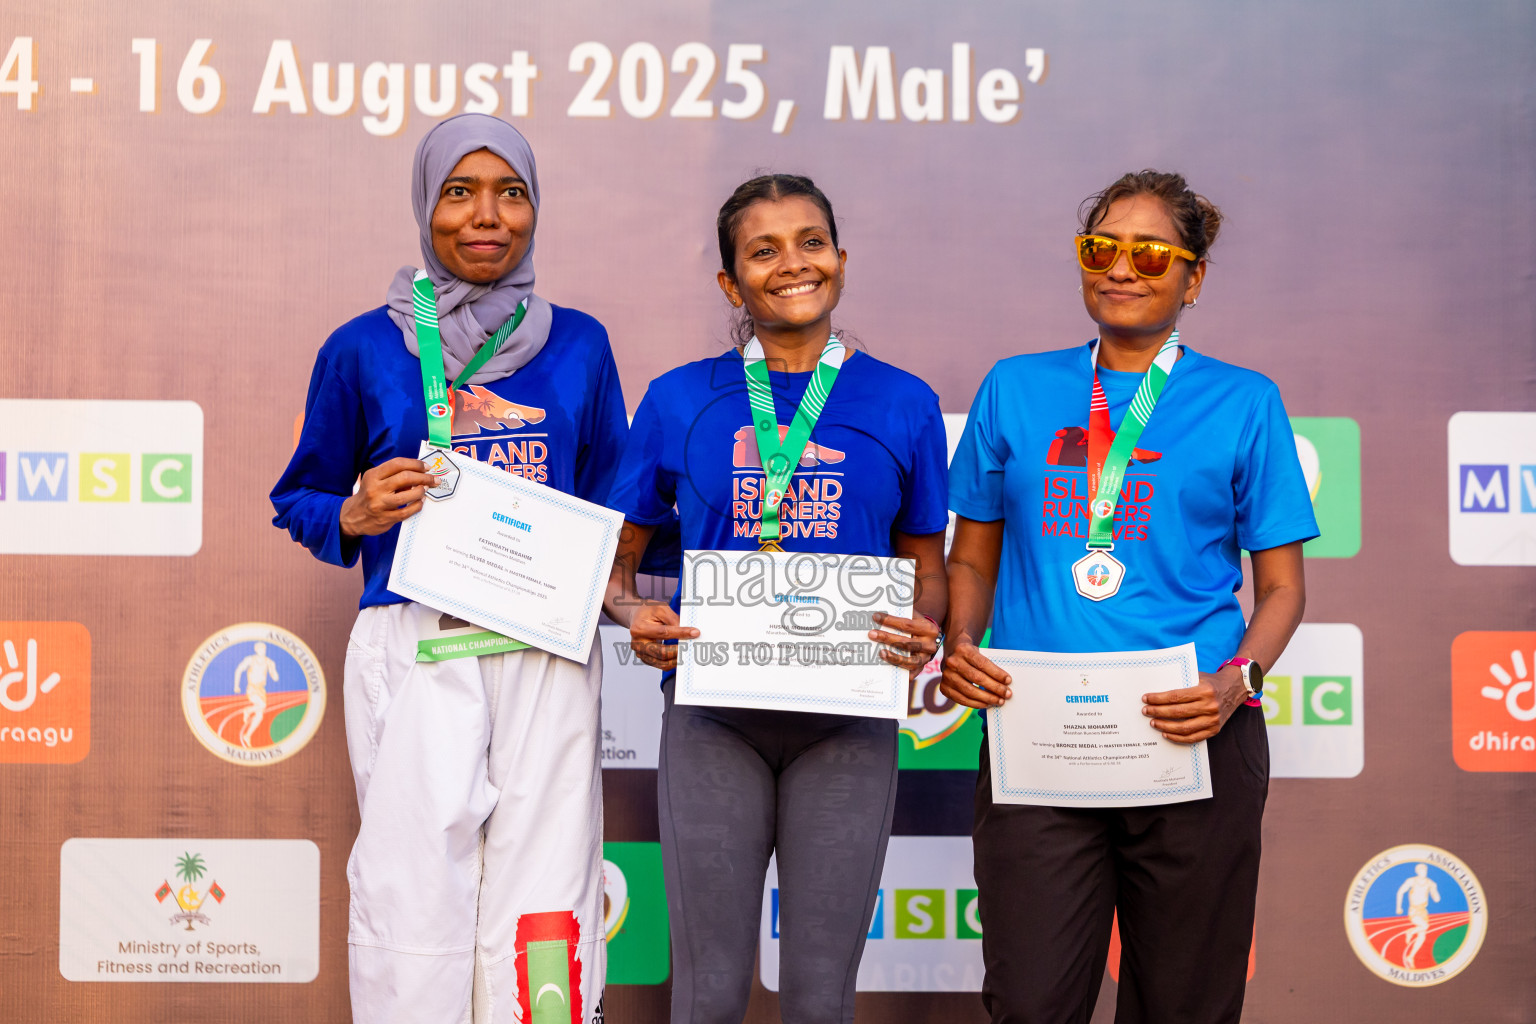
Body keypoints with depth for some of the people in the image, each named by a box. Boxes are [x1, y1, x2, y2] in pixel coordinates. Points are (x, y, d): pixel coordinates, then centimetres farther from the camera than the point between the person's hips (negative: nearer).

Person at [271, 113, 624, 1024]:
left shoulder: (579, 345, 12)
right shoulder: (365, 350, 6)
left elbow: (613, 507, 19)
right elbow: (297, 498, 15)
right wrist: (356, 515, -7)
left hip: (548, 650, 2)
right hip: (414, 649, -1)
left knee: (545, 912, -1)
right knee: (415, 897, -2)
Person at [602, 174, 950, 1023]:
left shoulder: (901, 404, 5)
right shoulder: (680, 401, 3)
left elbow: (926, 565, 12)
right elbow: (613, 554, 10)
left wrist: (923, 632, -10)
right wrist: (634, 616, -12)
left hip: (845, 722, 1)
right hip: (714, 716, 0)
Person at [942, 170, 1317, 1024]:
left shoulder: (1244, 403, 8)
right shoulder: (1016, 390, 12)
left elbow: (1281, 585, 7)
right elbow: (973, 556, 17)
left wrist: (1238, 678, -12)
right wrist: (959, 643, -3)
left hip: (1193, 742, 0)